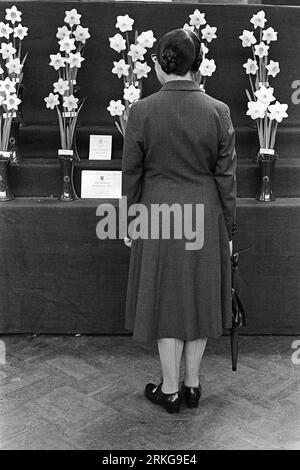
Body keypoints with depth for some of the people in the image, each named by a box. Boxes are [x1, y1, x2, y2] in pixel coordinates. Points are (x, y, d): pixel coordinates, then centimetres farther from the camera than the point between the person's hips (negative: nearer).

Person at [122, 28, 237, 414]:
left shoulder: (142, 111, -10)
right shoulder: (218, 112, -6)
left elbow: (131, 173, -4)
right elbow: (226, 176, -2)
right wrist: (227, 229, 6)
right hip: (205, 215, 2)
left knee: (166, 299, 10)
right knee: (200, 297, 15)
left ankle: (170, 390, 22)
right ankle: (192, 385, 28)